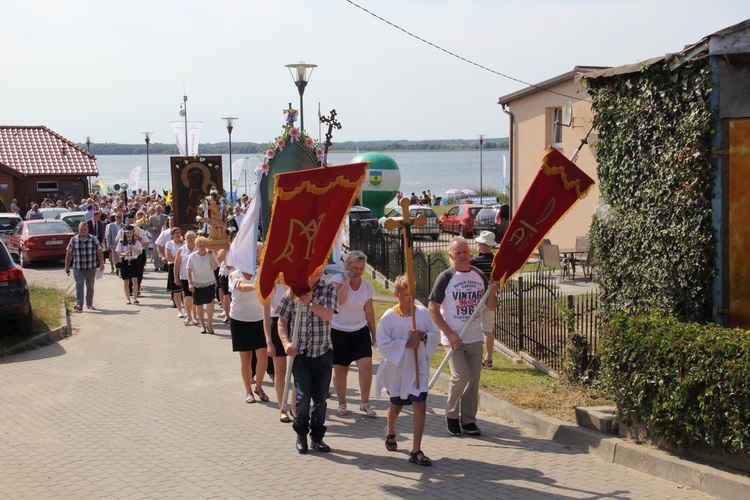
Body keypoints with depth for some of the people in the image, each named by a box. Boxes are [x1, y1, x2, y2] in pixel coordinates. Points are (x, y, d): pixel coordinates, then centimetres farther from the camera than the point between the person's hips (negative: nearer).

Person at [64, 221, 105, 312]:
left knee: (90, 286, 10)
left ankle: (90, 304, 23)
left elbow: (99, 252, 4)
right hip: (77, 268, -1)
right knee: (79, 285, -13)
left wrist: (101, 263, -7)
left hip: (91, 268, 1)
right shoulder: (73, 240, 4)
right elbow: (69, 253, 7)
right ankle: (79, 304, -18)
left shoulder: (94, 240, 4)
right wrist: (67, 266, 6)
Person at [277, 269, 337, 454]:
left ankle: (317, 437, 22)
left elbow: (328, 315, -13)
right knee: (303, 395, -11)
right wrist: (286, 342, -9)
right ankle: (301, 433, 12)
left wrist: (310, 303, -26)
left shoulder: (329, 290, 2)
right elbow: (282, 321, 5)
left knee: (320, 397, 6)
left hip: (323, 353, 1)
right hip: (300, 354, -1)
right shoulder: (293, 291, 1)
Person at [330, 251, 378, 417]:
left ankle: (365, 403, -1)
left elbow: (369, 312, 10)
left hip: (360, 330, 2)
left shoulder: (367, 286, 2)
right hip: (338, 331, -2)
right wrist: (347, 280, -22)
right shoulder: (338, 280, -9)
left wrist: (374, 335, 13)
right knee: (340, 369, 5)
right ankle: (342, 403, 21)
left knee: (366, 364, -13)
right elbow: (339, 299, -28)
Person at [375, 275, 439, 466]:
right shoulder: (389, 317, -9)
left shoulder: (423, 313, -2)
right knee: (396, 404, 17)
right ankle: (390, 432, 51)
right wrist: (406, 344, -18)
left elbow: (435, 334, 4)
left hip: (418, 367, 1)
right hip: (396, 368, -1)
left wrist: (423, 336, -17)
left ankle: (416, 451, -6)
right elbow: (383, 343, -11)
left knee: (420, 404, -11)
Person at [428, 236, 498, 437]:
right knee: (460, 377, -13)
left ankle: (468, 420, 18)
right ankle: (451, 415, 8)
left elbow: (491, 307, 13)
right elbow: (433, 309, -7)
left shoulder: (479, 276, 7)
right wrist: (449, 334, -14)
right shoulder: (446, 278, -6)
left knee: (473, 379, 6)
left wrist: (492, 293, -9)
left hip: (475, 337, 5)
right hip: (454, 338, -4)